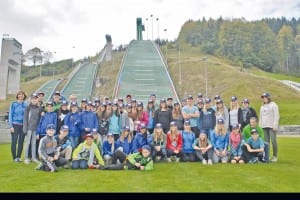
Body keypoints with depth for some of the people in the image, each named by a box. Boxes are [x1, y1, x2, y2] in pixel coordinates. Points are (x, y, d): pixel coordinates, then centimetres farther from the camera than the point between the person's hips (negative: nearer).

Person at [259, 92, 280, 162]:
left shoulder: (273, 105, 1)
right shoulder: (262, 106, 21)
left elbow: (276, 116, -6)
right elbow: (260, 117, 23)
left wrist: (275, 125, -14)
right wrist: (260, 126, 15)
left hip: (272, 126, -6)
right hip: (264, 126, 6)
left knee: (273, 141, -7)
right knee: (266, 142, 4)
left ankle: (275, 156, 1)